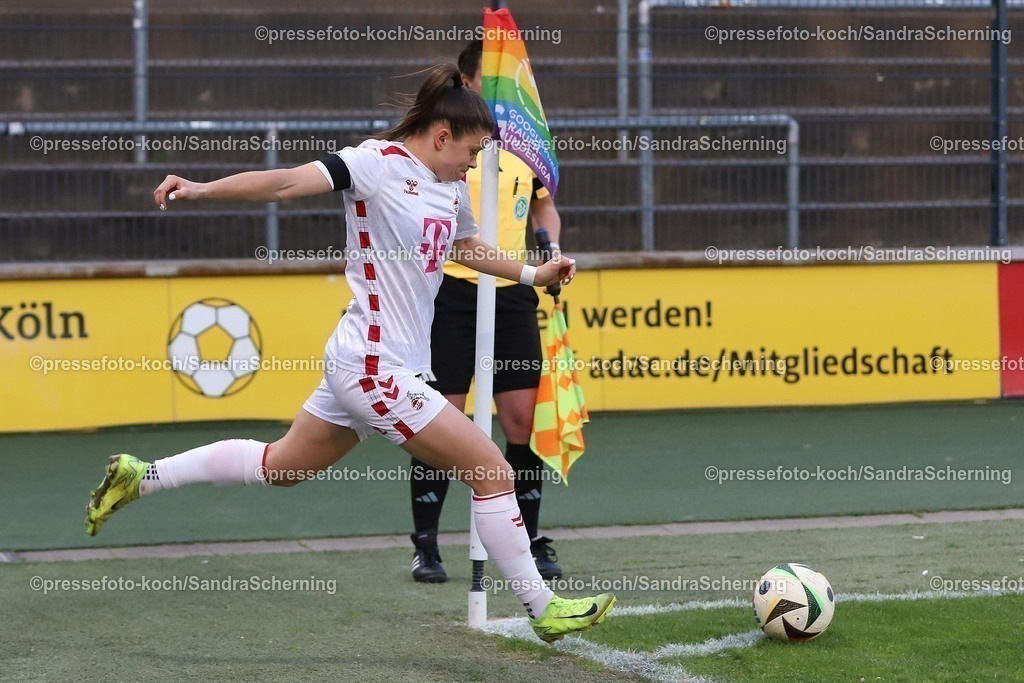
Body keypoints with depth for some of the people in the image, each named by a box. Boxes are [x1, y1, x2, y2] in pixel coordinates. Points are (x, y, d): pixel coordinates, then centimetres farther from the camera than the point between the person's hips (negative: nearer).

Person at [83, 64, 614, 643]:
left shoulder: (452, 189, 11)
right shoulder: (379, 163, -14)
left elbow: (467, 247, 32)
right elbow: (287, 182, -23)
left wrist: (534, 274, 28)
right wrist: (202, 190, -32)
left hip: (360, 365, 9)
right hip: (378, 367, -9)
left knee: (281, 465, 20)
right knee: (494, 471, -5)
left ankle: (139, 477, 28)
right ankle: (544, 609, 7)